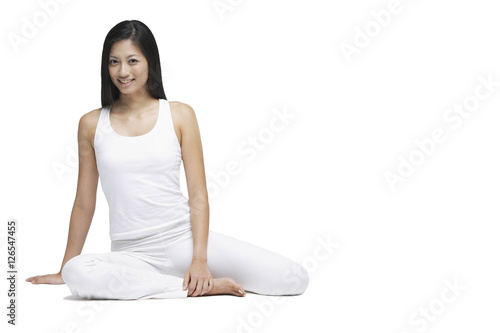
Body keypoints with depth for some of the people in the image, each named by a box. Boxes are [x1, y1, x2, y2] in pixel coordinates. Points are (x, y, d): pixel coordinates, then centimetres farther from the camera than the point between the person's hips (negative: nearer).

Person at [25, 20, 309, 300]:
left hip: (184, 239, -1)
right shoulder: (92, 124, 6)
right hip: (132, 254, 1)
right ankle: (205, 286, -20)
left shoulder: (180, 115, 4)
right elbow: (84, 203, 12)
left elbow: (198, 195, 1)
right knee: (76, 273, -35)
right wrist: (64, 270, 15)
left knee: (295, 279, -17)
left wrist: (200, 259, -11)